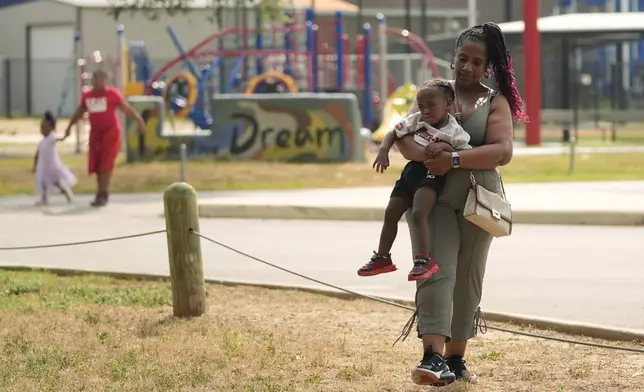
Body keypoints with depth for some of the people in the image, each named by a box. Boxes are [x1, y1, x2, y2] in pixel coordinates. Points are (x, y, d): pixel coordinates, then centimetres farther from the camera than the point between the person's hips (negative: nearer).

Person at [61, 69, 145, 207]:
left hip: (111, 131, -5)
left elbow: (127, 109, -1)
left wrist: (139, 121, -5)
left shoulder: (113, 94, -5)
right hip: (95, 132, 5)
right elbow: (79, 112, 22)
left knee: (106, 164, -10)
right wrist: (70, 127, 28)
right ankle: (102, 192, 18)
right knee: (96, 164, 5)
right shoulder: (86, 96, 9)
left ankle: (102, 194, -9)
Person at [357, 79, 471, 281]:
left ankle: (425, 260, -24)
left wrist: (444, 146, -26)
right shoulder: (416, 121, 3)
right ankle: (383, 258, 22)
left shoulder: (453, 132, -9)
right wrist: (384, 150, -11)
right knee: (390, 214, 9)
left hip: (431, 175, -7)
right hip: (411, 170, 7)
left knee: (419, 214, -25)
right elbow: (393, 133, 8)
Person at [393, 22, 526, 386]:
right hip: (432, 196, -1)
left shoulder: (495, 101, 3)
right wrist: (423, 152, -23)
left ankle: (456, 358, 20)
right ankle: (433, 357, -27)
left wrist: (455, 160, -24)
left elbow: (502, 151, -11)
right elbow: (404, 136, 0)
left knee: (468, 278, 9)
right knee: (437, 273, -15)